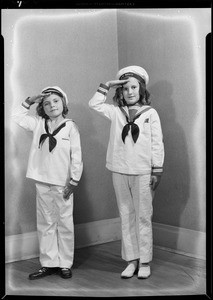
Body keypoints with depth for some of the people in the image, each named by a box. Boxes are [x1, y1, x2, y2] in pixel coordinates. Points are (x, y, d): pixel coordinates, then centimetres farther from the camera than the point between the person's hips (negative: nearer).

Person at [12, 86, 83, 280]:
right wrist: (29, 101, 1)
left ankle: (65, 264, 15)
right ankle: (48, 263, 19)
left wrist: (74, 180, -11)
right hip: (42, 183, 4)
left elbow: (76, 156, -7)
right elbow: (17, 116, 10)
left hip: (63, 184, -4)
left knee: (65, 224, 5)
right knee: (45, 224, 9)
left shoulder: (70, 127, -5)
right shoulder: (38, 124, 7)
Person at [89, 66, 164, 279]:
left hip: (143, 173, -3)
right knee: (126, 217, 8)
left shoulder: (150, 113, 1)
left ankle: (145, 262, 12)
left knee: (143, 218, 2)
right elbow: (94, 104, 2)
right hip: (120, 173, 3)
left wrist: (157, 171, -6)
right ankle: (131, 260, 16)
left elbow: (157, 144, -1)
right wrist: (107, 86, 0)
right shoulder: (116, 112, 8)